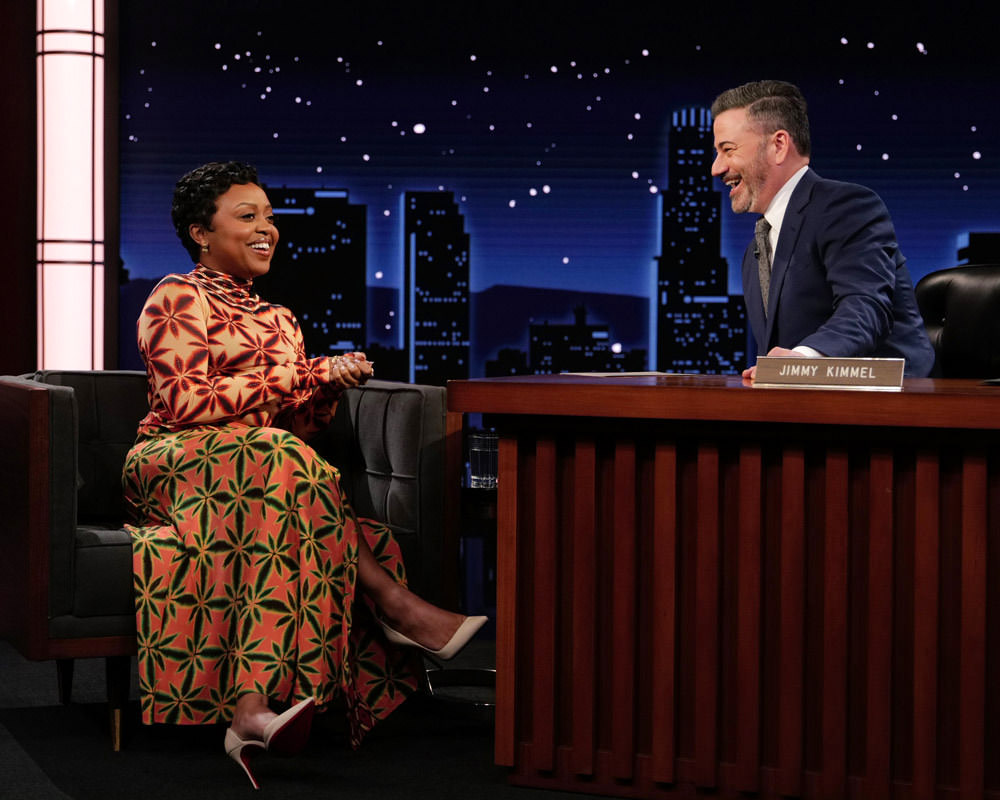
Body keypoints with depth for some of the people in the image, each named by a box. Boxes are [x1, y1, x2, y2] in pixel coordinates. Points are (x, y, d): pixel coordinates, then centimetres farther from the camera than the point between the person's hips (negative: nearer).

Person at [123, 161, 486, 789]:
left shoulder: (278, 320, 26)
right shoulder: (178, 299, 4)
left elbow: (302, 426, 18)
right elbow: (187, 403, -13)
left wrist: (332, 385, -5)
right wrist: (304, 376, -14)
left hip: (263, 478, 6)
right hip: (178, 468, -6)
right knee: (273, 457, -38)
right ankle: (397, 608, -34)